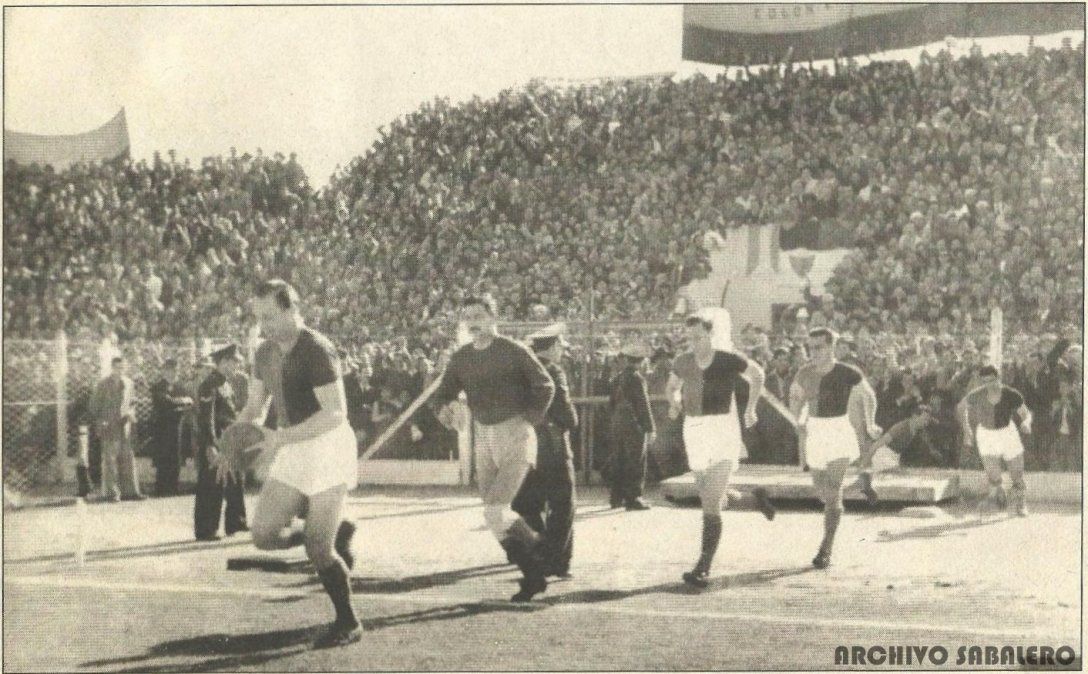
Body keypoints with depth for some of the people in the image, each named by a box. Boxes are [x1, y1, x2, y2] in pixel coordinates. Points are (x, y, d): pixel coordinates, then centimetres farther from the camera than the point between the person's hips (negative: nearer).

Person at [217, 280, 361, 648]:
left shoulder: (317, 350, -19)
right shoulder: (265, 353, 6)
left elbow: (336, 413, -24)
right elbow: (255, 408, 15)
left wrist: (281, 437, -29)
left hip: (327, 448, -7)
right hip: (291, 453, 8)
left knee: (317, 549, -8)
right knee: (264, 535, -3)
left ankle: (348, 623, 13)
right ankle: (336, 534, 21)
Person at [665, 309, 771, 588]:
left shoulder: (730, 360, -9)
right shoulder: (683, 362, 1)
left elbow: (757, 375, 12)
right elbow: (672, 387, 23)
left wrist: (751, 409, 17)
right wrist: (674, 403, 6)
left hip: (723, 432, -5)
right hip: (694, 432, 5)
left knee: (711, 505, -15)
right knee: (715, 501, 18)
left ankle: (703, 569, -16)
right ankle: (755, 500, 49)